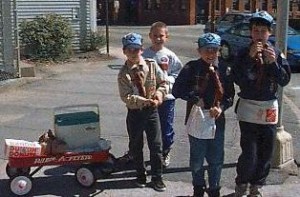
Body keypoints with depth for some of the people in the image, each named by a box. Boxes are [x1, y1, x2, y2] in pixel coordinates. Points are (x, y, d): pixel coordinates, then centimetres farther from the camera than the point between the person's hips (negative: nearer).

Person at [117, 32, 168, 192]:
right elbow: (126, 97, -17)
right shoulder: (124, 73, -10)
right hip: (134, 113, -1)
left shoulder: (152, 65, -4)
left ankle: (157, 177, 21)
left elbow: (163, 83, 3)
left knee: (156, 145, 6)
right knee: (136, 146, 12)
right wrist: (144, 101, -29)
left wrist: (159, 93, -18)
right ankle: (140, 175, 31)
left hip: (151, 111, 1)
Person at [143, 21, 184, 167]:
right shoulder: (145, 55, -3)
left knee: (167, 128, 8)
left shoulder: (170, 56, -3)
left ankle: (165, 153, 29)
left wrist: (167, 79, -16)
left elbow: (179, 74, -2)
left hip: (167, 97, -1)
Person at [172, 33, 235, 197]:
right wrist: (195, 98, -15)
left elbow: (230, 94, 2)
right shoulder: (191, 68, -6)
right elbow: (177, 89, -9)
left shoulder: (224, 69, 0)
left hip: (217, 119, 2)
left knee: (216, 159, 11)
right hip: (197, 118, -1)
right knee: (197, 158, 12)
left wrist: (222, 107, -14)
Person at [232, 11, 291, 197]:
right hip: (248, 108, -2)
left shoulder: (277, 54, 1)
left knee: (266, 153, 9)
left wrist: (273, 62, -17)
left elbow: (285, 80, -4)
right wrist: (250, 57, -21)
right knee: (249, 153, -6)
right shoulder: (244, 53, -4)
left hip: (269, 108, 3)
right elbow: (238, 79, -14)